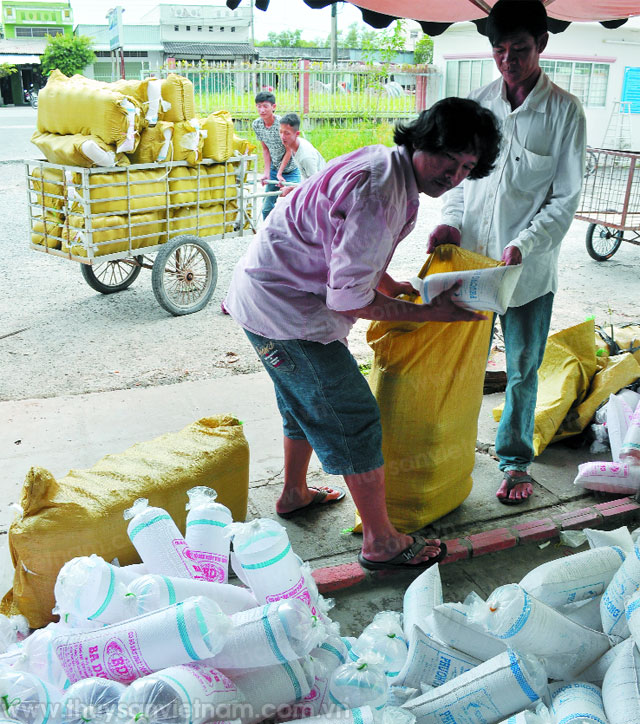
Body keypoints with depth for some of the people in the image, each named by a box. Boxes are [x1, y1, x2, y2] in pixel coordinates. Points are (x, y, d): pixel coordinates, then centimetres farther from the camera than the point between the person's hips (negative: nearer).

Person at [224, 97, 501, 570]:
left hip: (267, 293, 11)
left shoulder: (386, 164, 5)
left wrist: (393, 286, 12)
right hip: (285, 310, -11)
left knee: (306, 401, 26)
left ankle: (294, 494, 48)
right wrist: (430, 312, -17)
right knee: (353, 417, -4)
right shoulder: (379, 198, -28)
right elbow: (349, 301, -25)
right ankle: (381, 542, 9)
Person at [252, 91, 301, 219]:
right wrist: (267, 172, -5)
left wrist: (280, 173, -14)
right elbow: (265, 149, 2)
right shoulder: (257, 124, -8)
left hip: (290, 169, -5)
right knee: (267, 208, 7)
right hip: (274, 169, 5)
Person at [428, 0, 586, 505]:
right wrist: (450, 221, -9)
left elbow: (566, 198, -6)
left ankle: (515, 460, 28)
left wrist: (524, 246, -20)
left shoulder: (564, 111, -5)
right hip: (470, 257, 2)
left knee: (522, 370, 10)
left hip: (528, 268, -2)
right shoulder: (477, 103, 4)